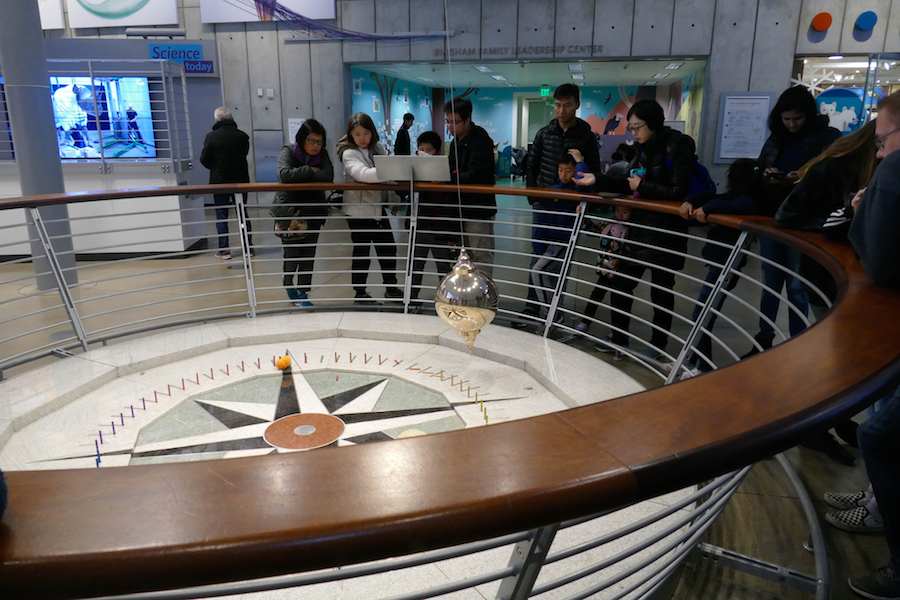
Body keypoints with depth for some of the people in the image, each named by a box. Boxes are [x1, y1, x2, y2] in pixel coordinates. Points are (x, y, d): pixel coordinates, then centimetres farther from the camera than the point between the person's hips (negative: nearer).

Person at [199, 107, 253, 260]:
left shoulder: (211, 137, -12)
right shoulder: (242, 136, -4)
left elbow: (204, 160, -6)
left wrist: (215, 167, 12)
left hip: (220, 181, -2)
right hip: (240, 180, 3)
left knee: (221, 215, 5)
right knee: (243, 213, 12)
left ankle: (224, 250, 5)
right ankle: (249, 246, 15)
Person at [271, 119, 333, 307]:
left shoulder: (322, 154, 3)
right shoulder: (288, 152, -7)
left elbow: (328, 176, -15)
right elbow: (284, 174, -26)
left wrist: (299, 176, -17)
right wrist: (310, 170, -17)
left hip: (313, 212, 3)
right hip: (289, 212, -3)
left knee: (308, 255, 5)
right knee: (292, 253, -2)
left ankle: (302, 293, 18)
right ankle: (288, 283, 28)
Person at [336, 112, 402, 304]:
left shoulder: (377, 148, 7)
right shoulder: (349, 153, -13)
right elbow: (363, 174, -31)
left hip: (378, 207, 6)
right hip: (359, 209, -6)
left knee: (388, 249, 11)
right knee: (361, 253, 5)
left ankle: (391, 288, 26)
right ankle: (360, 293, 20)